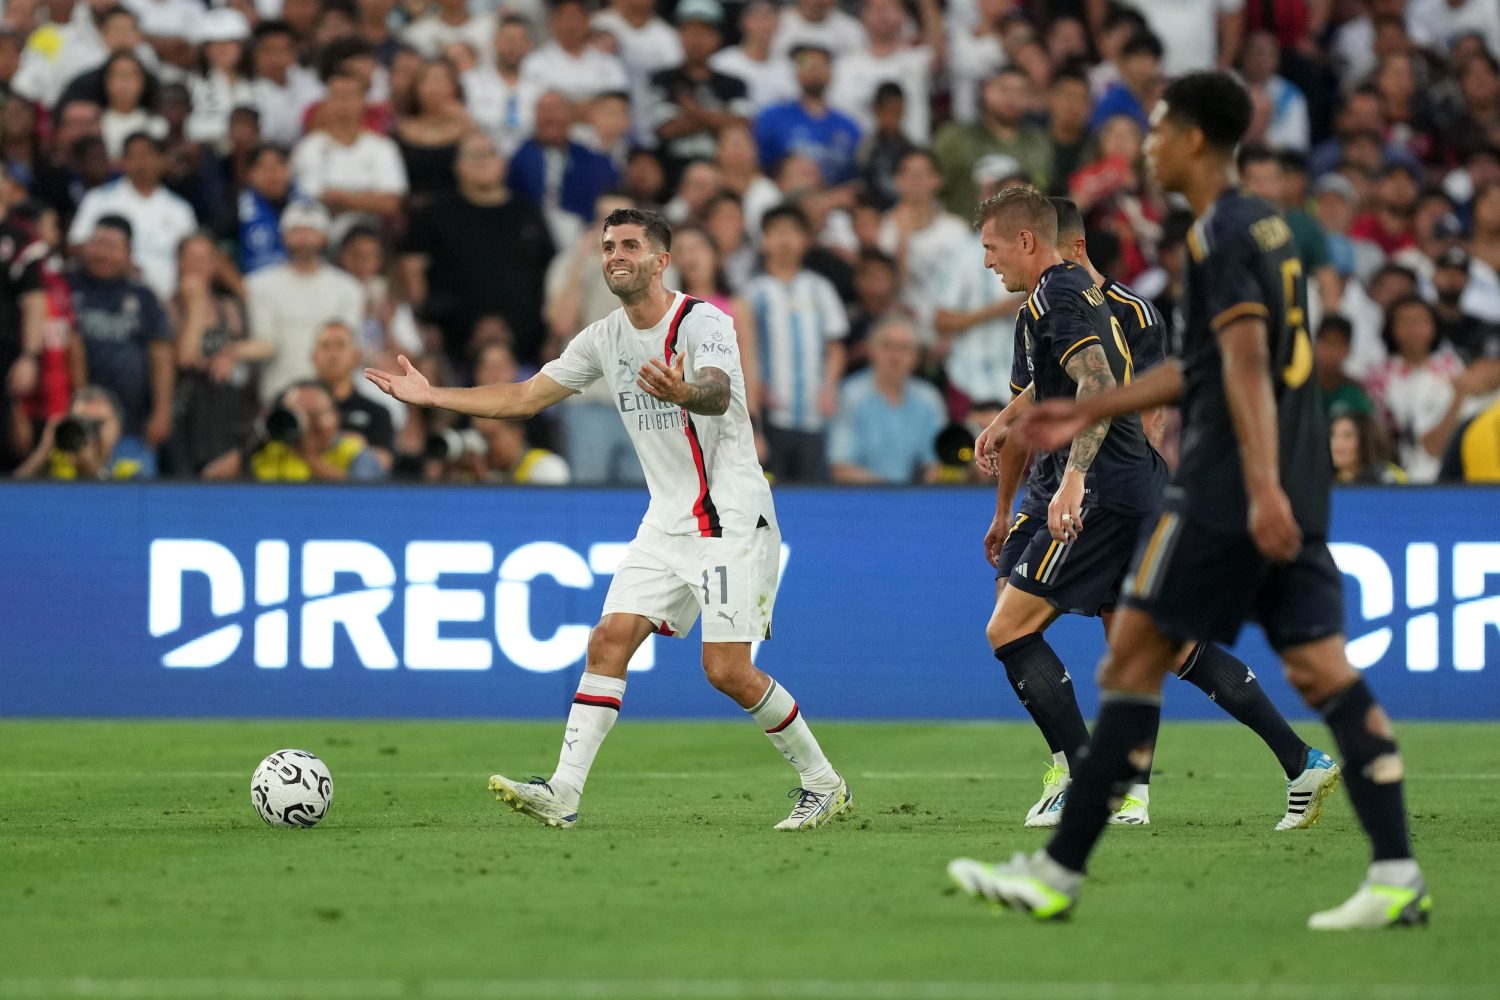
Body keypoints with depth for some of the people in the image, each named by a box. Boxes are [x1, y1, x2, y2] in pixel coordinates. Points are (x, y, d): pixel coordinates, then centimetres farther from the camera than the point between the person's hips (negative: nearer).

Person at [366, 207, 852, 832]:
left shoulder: (702, 323, -14)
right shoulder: (605, 339, 8)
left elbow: (719, 393, -35)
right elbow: (525, 397, 16)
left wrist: (684, 393, -59)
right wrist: (429, 396, 13)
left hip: (732, 519, -7)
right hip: (666, 523, 7)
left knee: (728, 671, -11)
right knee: (608, 641, -6)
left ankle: (823, 784, 6)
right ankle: (563, 793, -9)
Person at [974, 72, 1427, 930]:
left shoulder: (1223, 232, -9)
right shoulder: (1267, 226, 20)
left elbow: (1246, 361, -20)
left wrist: (1262, 486, -28)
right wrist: (1090, 413, 35)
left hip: (1229, 494, -9)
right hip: (1295, 492, 9)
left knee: (1133, 661, -2)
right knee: (1321, 668, 1)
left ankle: (1059, 873, 1)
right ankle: (1398, 876, -10)